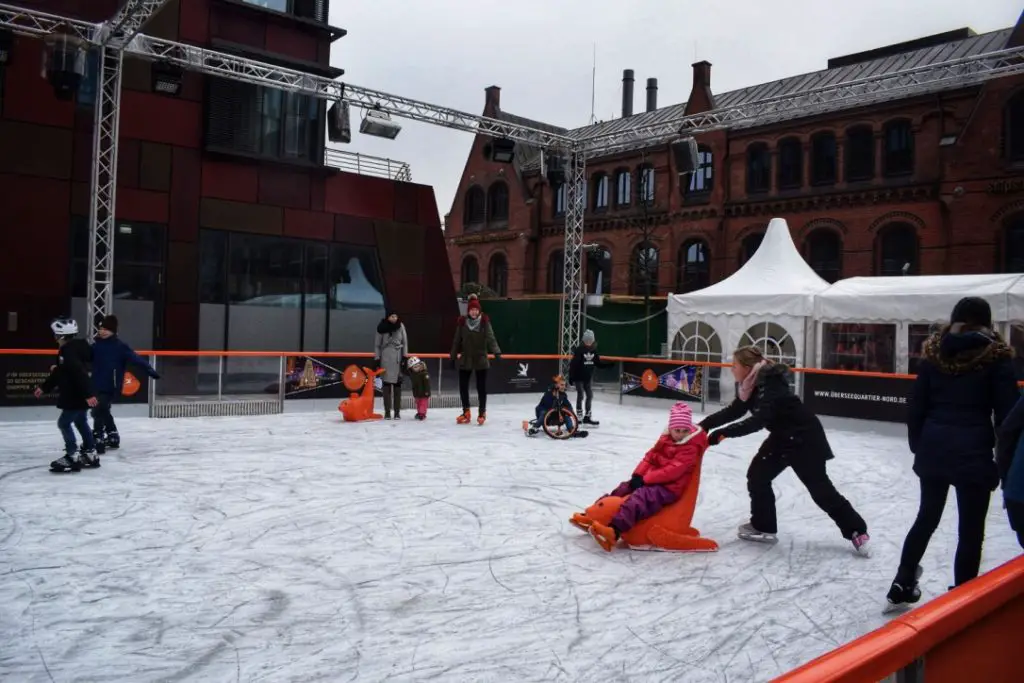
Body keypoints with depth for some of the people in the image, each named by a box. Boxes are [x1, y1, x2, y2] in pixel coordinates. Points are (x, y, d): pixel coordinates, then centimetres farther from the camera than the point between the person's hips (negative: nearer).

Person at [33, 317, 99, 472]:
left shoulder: (68, 352, -20)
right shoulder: (69, 350, 13)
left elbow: (80, 373, -30)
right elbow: (60, 373, 22)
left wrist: (88, 394, -36)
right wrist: (44, 388, 28)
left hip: (76, 397, -10)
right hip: (77, 396, 10)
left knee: (64, 423, -5)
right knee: (80, 422, 17)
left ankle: (72, 456, -5)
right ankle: (90, 453, 23)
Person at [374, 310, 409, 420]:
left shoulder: (400, 326, 2)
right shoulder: (382, 328, -1)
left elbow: (405, 342, 5)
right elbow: (377, 344, 3)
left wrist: (405, 357, -1)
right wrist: (376, 359, -2)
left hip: (397, 358, 1)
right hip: (385, 358, -1)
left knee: (397, 384, 1)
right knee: (386, 384, 0)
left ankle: (397, 412, 7)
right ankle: (387, 412, 6)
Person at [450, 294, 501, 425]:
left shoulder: (485, 322, -8)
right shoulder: (462, 322, -2)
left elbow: (490, 338, -19)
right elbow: (457, 341, 4)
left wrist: (496, 352, -33)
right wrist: (453, 357, 6)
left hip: (481, 360, -2)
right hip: (465, 360, 2)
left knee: (481, 387, 4)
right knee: (463, 386, 7)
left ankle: (482, 413, 19)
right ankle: (466, 413, 23)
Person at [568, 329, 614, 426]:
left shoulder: (594, 350, 2)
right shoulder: (579, 350, -15)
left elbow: (598, 363, 9)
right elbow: (573, 364, -15)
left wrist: (609, 365, -5)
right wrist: (571, 377, -17)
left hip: (588, 378, 6)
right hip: (579, 377, -6)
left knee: (590, 396, 7)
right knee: (580, 395, -4)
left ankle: (587, 417, 16)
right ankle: (579, 415, 8)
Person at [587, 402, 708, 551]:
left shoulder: (691, 448, -14)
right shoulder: (665, 439, 11)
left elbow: (672, 470, -22)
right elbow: (650, 456, 11)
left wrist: (645, 479, -22)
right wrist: (638, 475, -6)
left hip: (669, 487, -9)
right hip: (650, 480, 9)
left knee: (640, 497, -30)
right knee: (624, 489, 6)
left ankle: (614, 530, -46)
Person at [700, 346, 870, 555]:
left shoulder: (769, 385, -30)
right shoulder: (752, 384, -2)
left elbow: (757, 421, -38)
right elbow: (734, 411, 4)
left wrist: (723, 433, -40)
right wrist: (705, 424, -4)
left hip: (805, 436, -9)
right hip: (782, 436, 9)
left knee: (819, 487, -2)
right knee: (757, 475, 6)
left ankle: (857, 531, 13)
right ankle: (763, 526, 17)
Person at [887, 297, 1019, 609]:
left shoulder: (934, 352, 5)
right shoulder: (996, 355, -4)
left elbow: (916, 407, 5)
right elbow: (1006, 414, -7)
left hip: (933, 448, 4)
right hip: (973, 452, -4)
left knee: (927, 517, 20)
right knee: (971, 531, 5)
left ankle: (903, 583, 25)